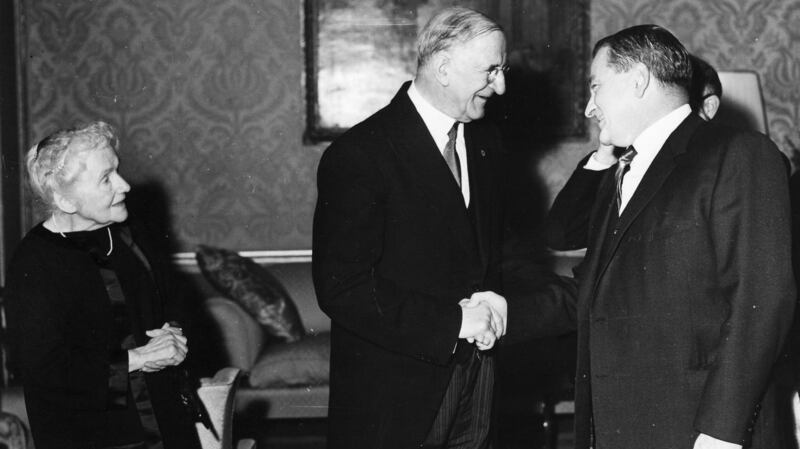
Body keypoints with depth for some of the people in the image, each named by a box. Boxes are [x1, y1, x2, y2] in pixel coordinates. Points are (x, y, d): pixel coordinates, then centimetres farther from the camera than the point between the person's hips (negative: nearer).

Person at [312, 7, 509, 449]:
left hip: (474, 369, 7)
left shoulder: (483, 140, 9)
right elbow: (341, 289, -20)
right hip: (392, 388, -6)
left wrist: (490, 297, -2)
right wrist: (452, 321, -21)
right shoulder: (357, 155, -16)